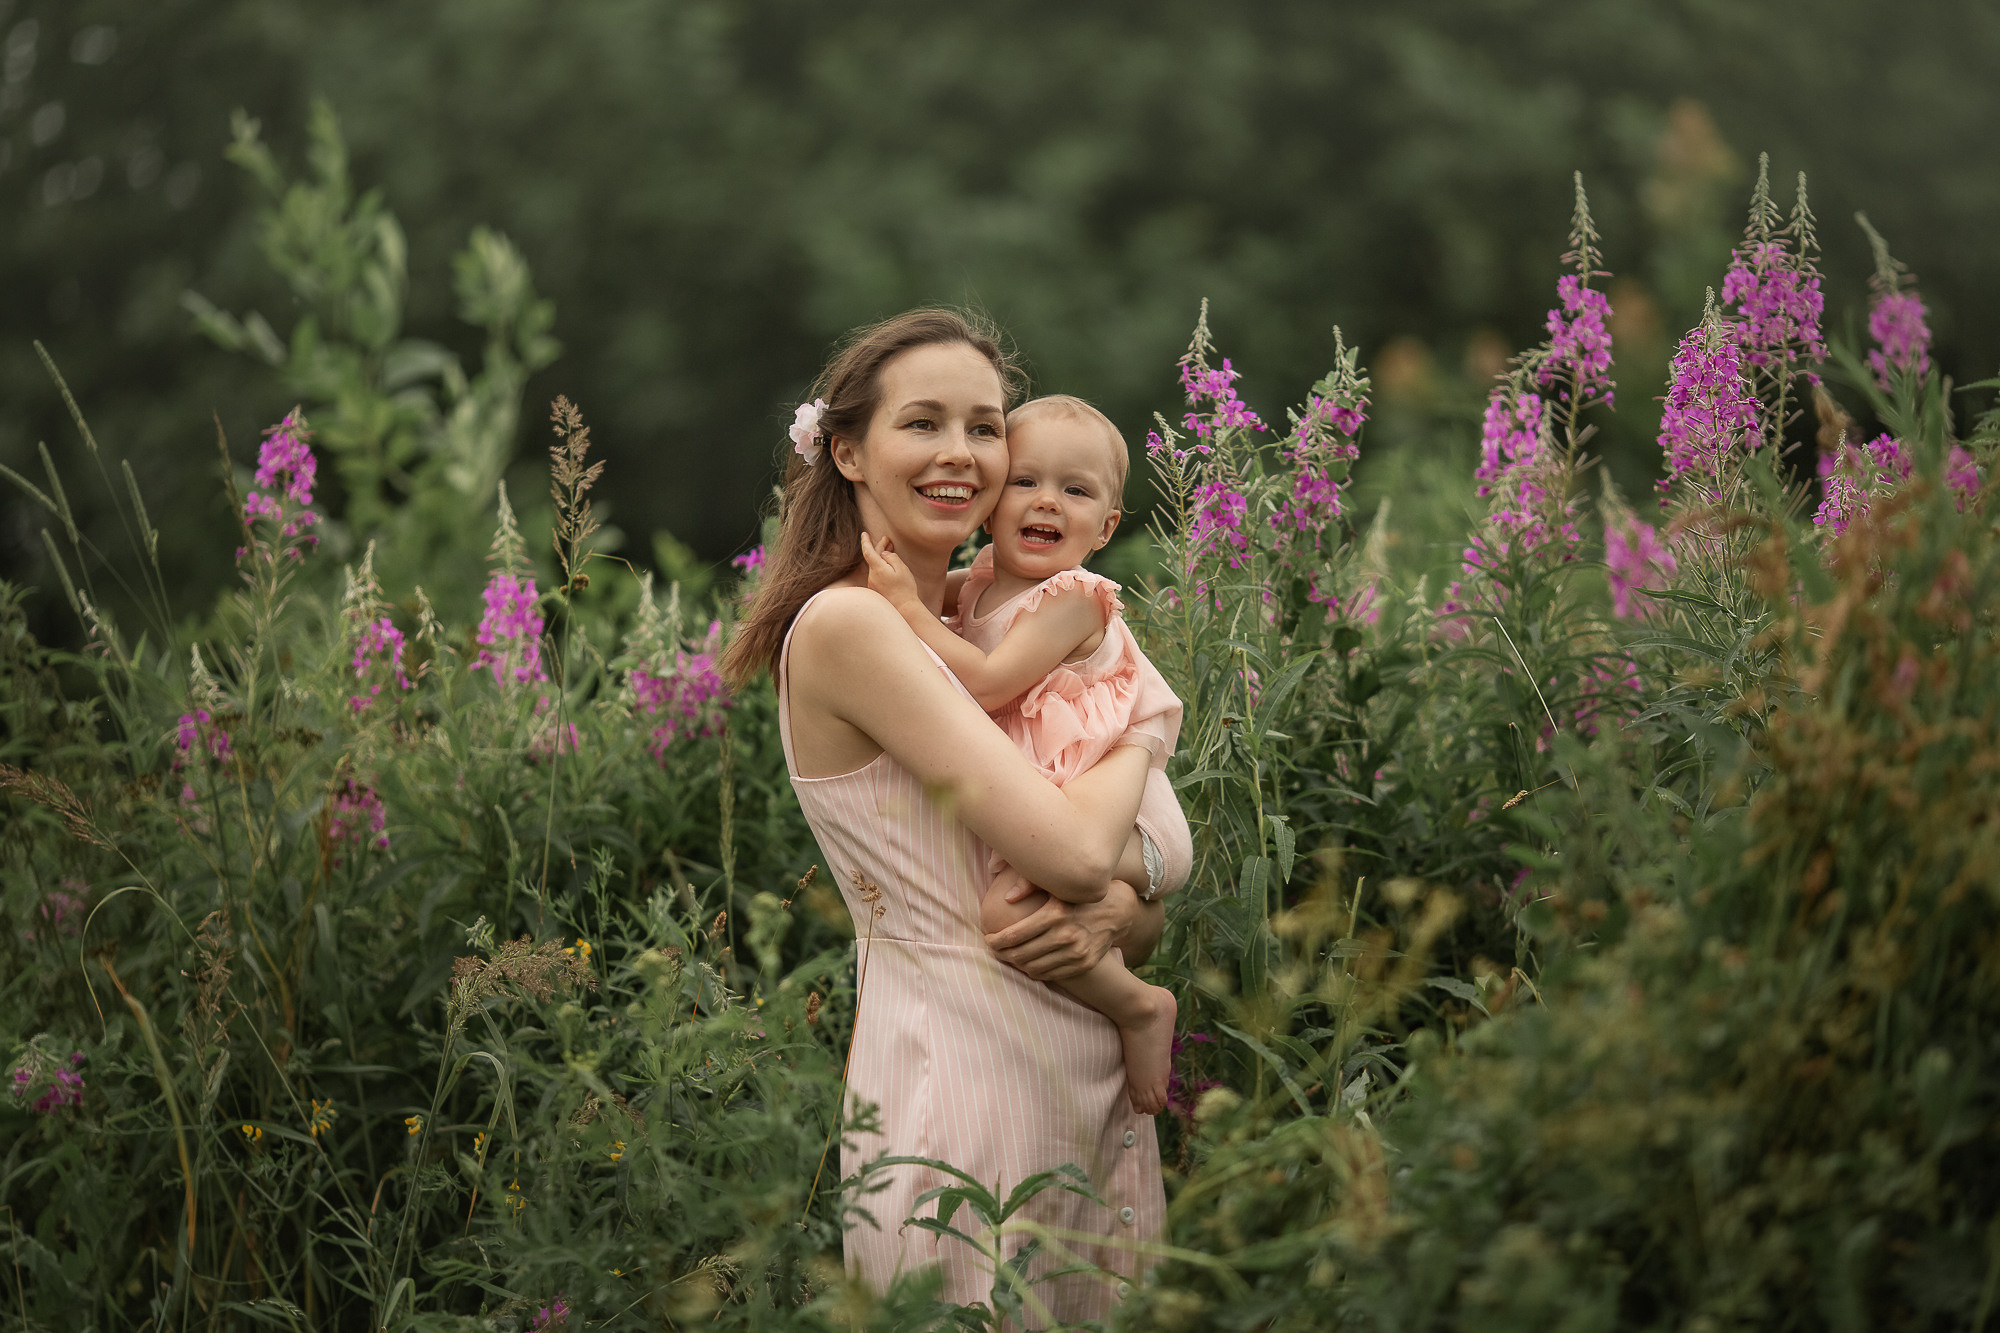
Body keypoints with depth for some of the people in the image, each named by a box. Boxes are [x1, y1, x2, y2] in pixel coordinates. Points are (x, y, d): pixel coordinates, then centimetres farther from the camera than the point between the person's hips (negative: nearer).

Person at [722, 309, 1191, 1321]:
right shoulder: (845, 623, -13)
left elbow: (1135, 885, 13)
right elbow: (1071, 848, -21)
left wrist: (1118, 911, -10)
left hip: (1093, 1078, 8)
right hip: (964, 1078, -8)